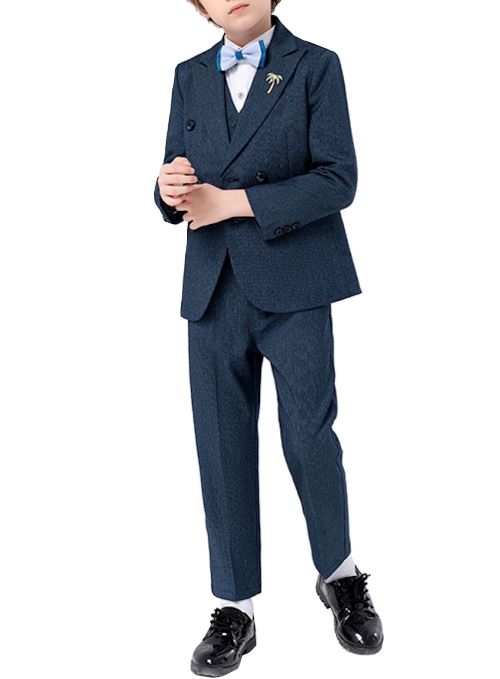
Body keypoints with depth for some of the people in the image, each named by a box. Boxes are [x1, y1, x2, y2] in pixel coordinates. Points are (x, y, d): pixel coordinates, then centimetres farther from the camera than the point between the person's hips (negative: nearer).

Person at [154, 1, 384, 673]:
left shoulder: (316, 65, 1)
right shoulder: (190, 76, 14)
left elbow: (338, 180, -9)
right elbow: (178, 181, 14)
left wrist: (233, 201, -15)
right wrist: (170, 190, -11)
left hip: (293, 285, -3)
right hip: (215, 287, 4)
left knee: (308, 436, 0)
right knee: (223, 448, 5)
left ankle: (342, 576, 27)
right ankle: (235, 609, 20)